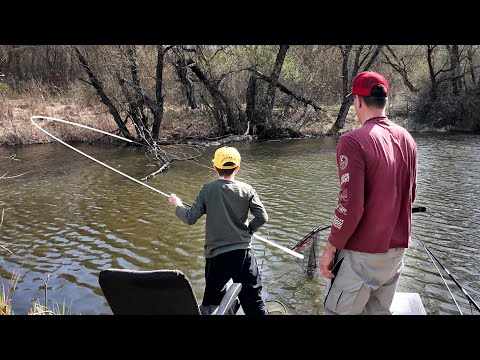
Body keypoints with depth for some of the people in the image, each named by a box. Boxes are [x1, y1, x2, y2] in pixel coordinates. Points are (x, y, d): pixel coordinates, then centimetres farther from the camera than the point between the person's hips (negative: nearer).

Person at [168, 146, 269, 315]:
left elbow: (190, 219, -6)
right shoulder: (247, 189, -5)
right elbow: (262, 217, -6)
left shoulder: (207, 189, -8)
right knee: (254, 300, 14)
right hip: (243, 252, 1)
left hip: (216, 254, -1)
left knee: (210, 301, 15)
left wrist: (177, 204, 12)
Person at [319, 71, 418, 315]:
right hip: (397, 249, 7)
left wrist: (329, 249, -11)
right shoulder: (407, 139, 3)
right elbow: (410, 195, 12)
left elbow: (350, 207, -22)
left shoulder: (353, 141, -19)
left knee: (338, 311, 7)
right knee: (379, 311, 20)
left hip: (363, 252, -7)